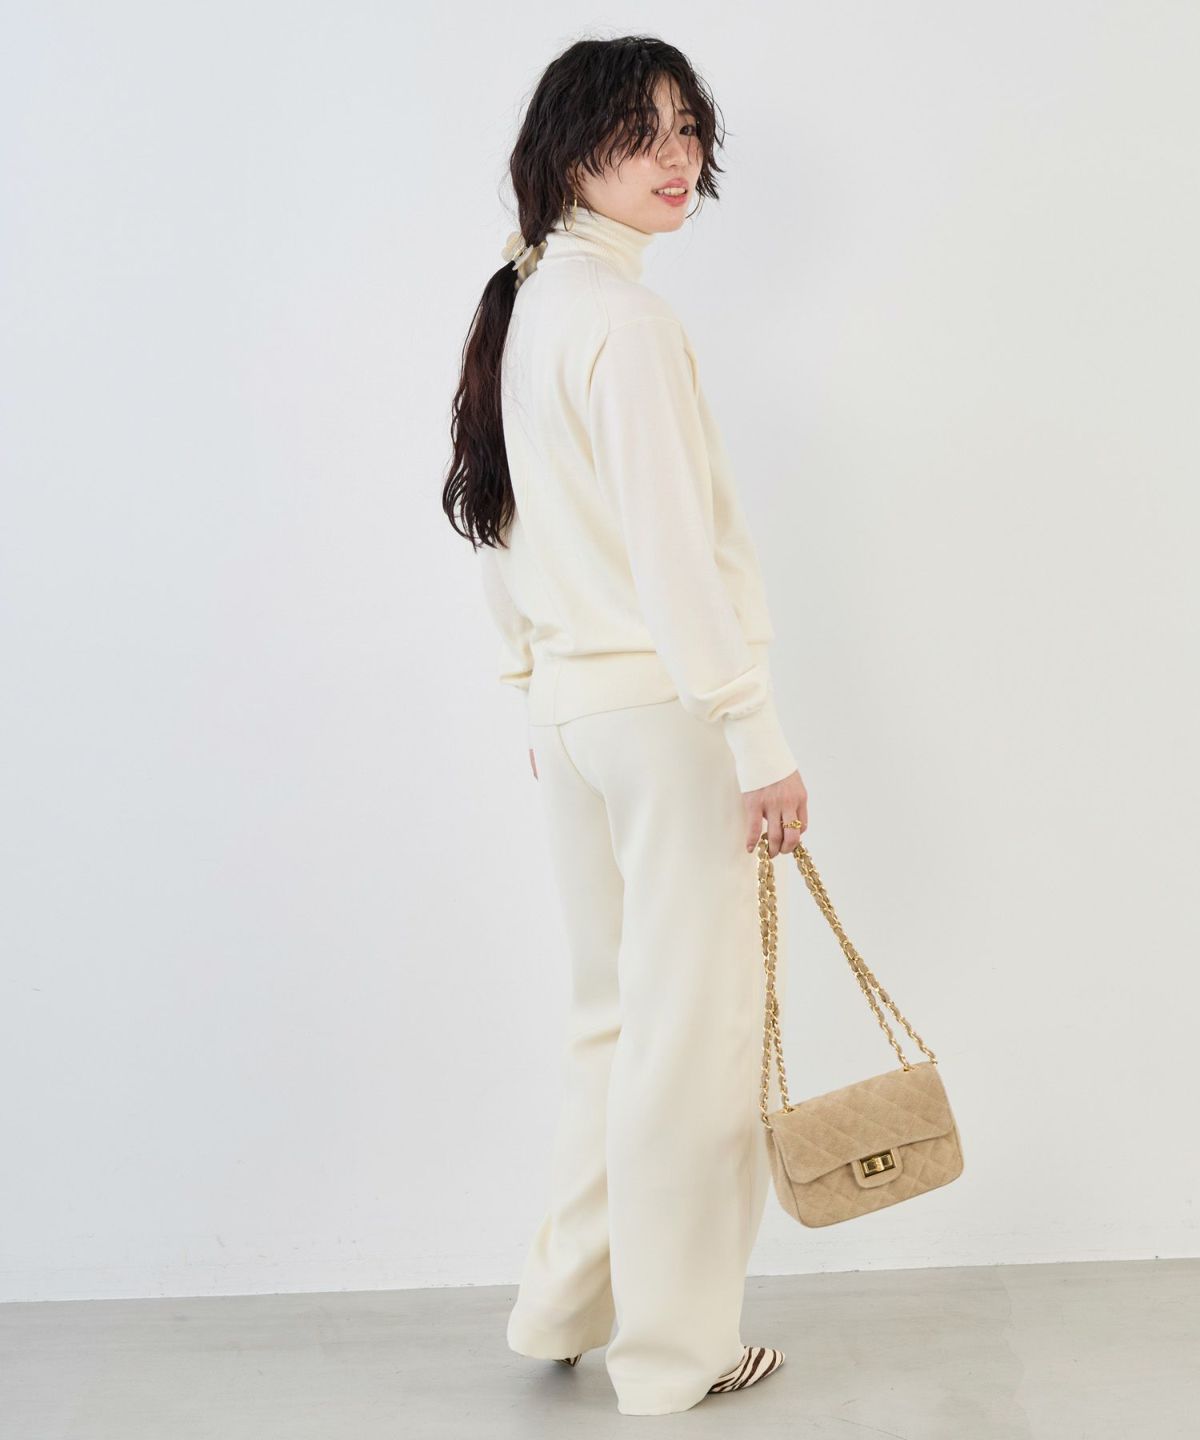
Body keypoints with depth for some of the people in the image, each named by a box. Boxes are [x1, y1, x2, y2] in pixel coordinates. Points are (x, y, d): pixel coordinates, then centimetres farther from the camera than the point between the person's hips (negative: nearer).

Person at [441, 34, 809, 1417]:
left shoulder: (522, 304, 13)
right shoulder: (624, 314, -15)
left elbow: (502, 522, 17)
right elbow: (673, 550, -20)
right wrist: (758, 741, -18)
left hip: (569, 702, 9)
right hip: (663, 704, -9)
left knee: (613, 1012, 20)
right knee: (690, 1031, 2)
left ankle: (564, 1303, 32)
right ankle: (676, 1352, 16)